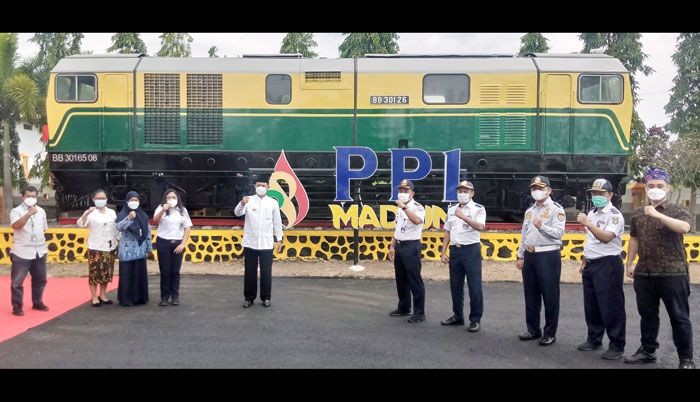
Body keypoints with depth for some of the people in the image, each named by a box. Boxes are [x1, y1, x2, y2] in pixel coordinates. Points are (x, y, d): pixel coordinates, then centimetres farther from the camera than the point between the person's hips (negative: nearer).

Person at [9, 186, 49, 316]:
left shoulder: (41, 211, 11)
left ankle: (37, 302, 27)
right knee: (17, 281, -1)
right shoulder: (16, 211, -7)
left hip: (39, 251, 5)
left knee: (40, 279, 13)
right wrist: (29, 214, -33)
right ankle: (17, 306, 9)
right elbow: (16, 226, -25)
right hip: (22, 252, -5)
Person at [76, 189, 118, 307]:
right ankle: (94, 297, 7)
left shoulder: (112, 212, 11)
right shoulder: (91, 213, -3)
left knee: (107, 273, 10)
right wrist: (87, 213, -34)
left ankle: (103, 295, 22)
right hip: (95, 248, -4)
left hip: (110, 248, 4)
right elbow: (80, 224, -19)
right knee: (95, 273, -3)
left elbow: (117, 228, 14)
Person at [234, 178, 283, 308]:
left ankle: (266, 298, 16)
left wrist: (279, 239, 5)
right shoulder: (249, 200, 0)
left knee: (266, 272, 4)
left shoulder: (273, 202, 3)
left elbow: (277, 222, 8)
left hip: (266, 243, 0)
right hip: (250, 243, 0)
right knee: (250, 272, 7)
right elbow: (237, 213, -16)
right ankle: (249, 297, 18)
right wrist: (242, 203, -37)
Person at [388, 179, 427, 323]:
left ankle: (419, 313, 1)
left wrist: (404, 207, -31)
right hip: (399, 246, 8)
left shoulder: (417, 207, -12)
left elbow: (417, 221, -35)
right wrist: (392, 246, 18)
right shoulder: (399, 208, 14)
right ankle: (404, 308, 27)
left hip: (411, 246, -8)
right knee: (401, 279, 15)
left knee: (415, 280, -5)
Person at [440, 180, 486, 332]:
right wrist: (443, 253, 9)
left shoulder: (478, 209, -3)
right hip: (455, 250, 5)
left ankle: (475, 319, 7)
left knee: (474, 287, -3)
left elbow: (480, 226, -21)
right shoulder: (451, 209, 13)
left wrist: (463, 217, -32)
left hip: (471, 250, -5)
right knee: (455, 286, 11)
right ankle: (458, 316, 24)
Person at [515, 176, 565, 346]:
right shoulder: (529, 211, 18)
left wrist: (542, 226, -30)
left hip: (548, 255, -7)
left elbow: (559, 232, -16)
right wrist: (520, 256, 18)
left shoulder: (556, 209, -4)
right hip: (530, 256, 7)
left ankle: (550, 333, 9)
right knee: (530, 295, 12)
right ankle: (533, 330, 23)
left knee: (550, 296, 0)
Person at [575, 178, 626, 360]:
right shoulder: (591, 213, 15)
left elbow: (606, 237, -27)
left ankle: (617, 346, 6)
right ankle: (594, 340, 27)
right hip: (591, 265, 8)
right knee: (591, 306, 14)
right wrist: (584, 261, 21)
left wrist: (587, 224, -33)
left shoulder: (614, 215, -11)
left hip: (608, 265, -8)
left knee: (610, 307, -3)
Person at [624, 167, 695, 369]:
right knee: (647, 315, 15)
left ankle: (686, 359, 12)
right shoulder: (638, 213, 10)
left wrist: (658, 215, -30)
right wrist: (630, 263, 15)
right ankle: (648, 351, 29)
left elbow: (685, 227, -26)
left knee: (679, 317, 3)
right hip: (644, 273, 5)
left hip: (672, 273, -5)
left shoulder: (676, 211, -5)